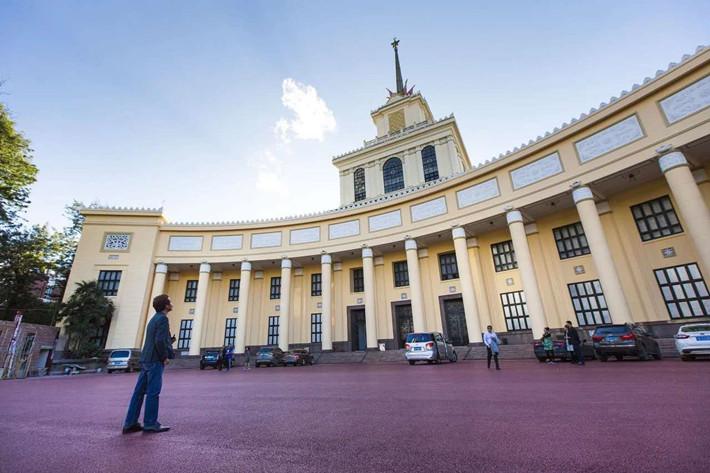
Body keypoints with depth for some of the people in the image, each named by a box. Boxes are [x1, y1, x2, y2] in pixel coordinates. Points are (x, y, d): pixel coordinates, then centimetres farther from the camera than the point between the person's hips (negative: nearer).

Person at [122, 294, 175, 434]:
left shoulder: (154, 318, 17)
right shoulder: (162, 318, -13)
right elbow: (160, 341, -21)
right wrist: (165, 357, -11)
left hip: (146, 359, 9)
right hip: (155, 360, -9)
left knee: (139, 391, 10)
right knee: (153, 392, -3)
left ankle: (130, 423, 15)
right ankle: (150, 424, 3)